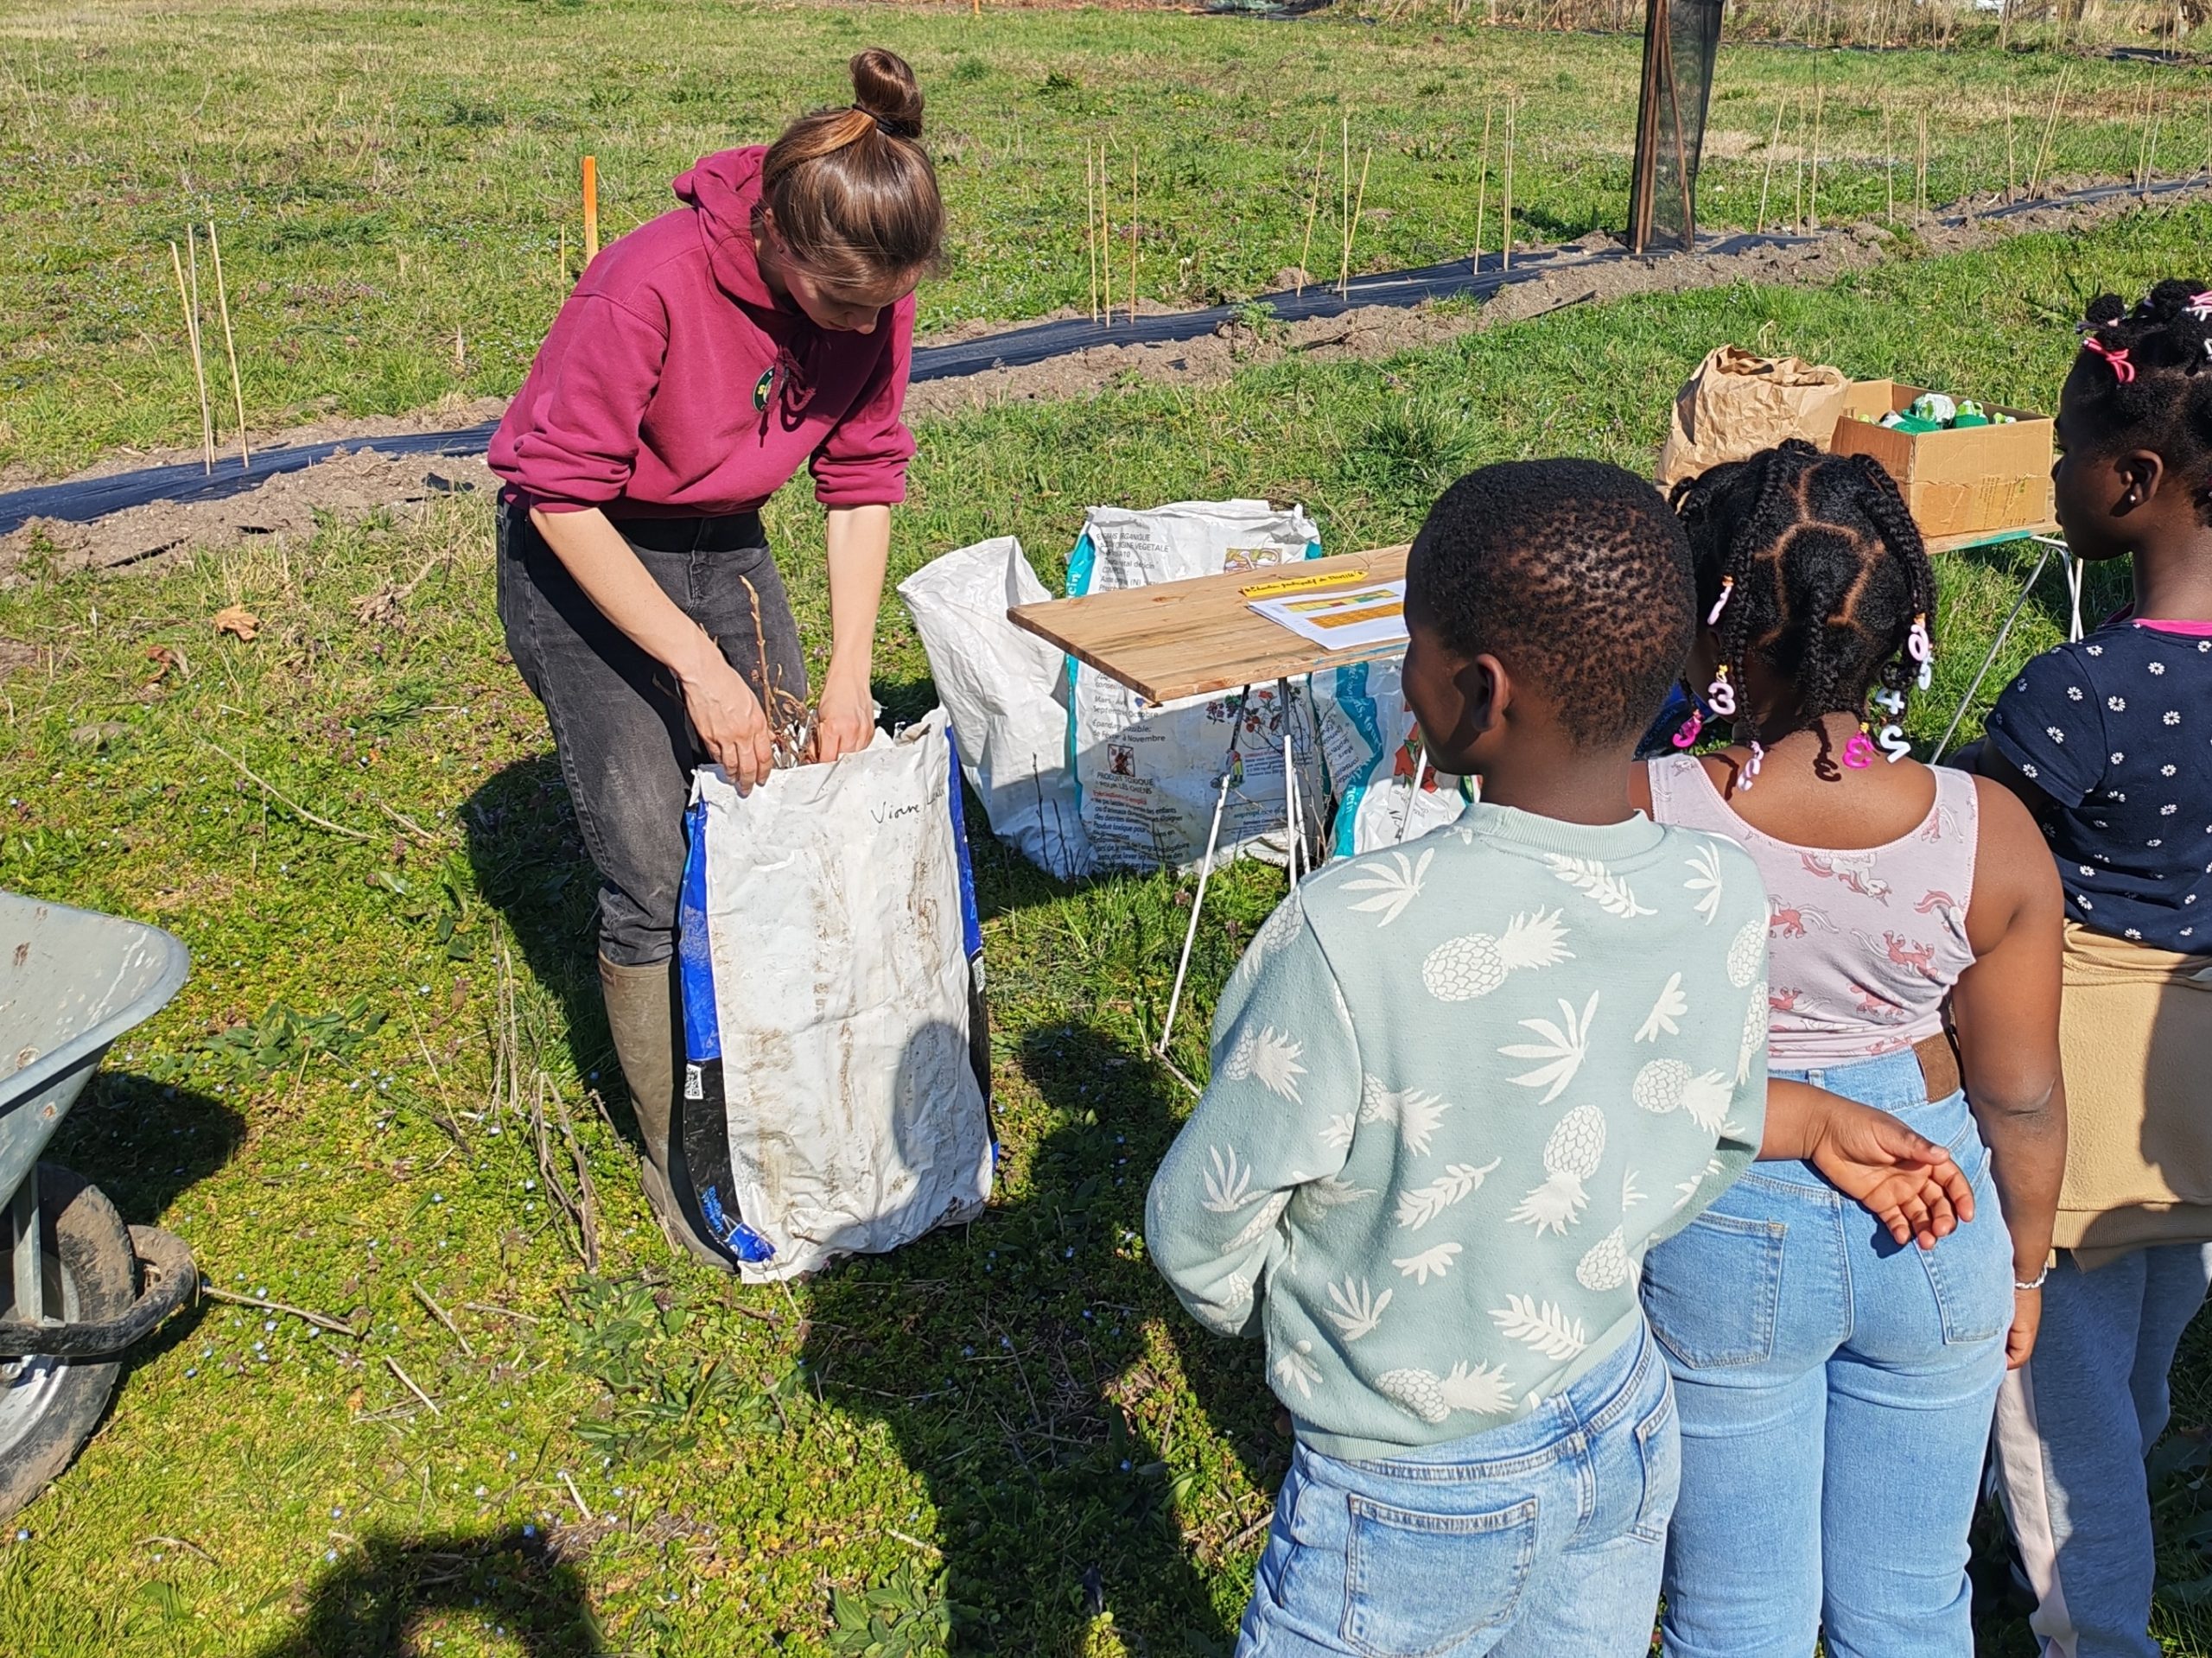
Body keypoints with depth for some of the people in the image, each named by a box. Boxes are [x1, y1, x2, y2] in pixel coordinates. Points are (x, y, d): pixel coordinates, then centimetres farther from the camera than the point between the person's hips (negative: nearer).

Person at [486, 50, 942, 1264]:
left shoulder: (870, 289, -14)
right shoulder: (653, 284, -31)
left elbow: (864, 477, -5)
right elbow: (561, 493, -26)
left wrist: (849, 674, -11)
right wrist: (700, 668, -28)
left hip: (725, 546, 6)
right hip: (584, 559, -5)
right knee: (654, 879, -6)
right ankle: (673, 1155, 12)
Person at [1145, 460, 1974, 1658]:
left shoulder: (1353, 932, -33)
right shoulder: (1722, 898, -16)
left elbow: (1199, 1231, -18)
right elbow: (1695, 1148, 0)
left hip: (1413, 1504, -4)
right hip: (1625, 1427, 5)